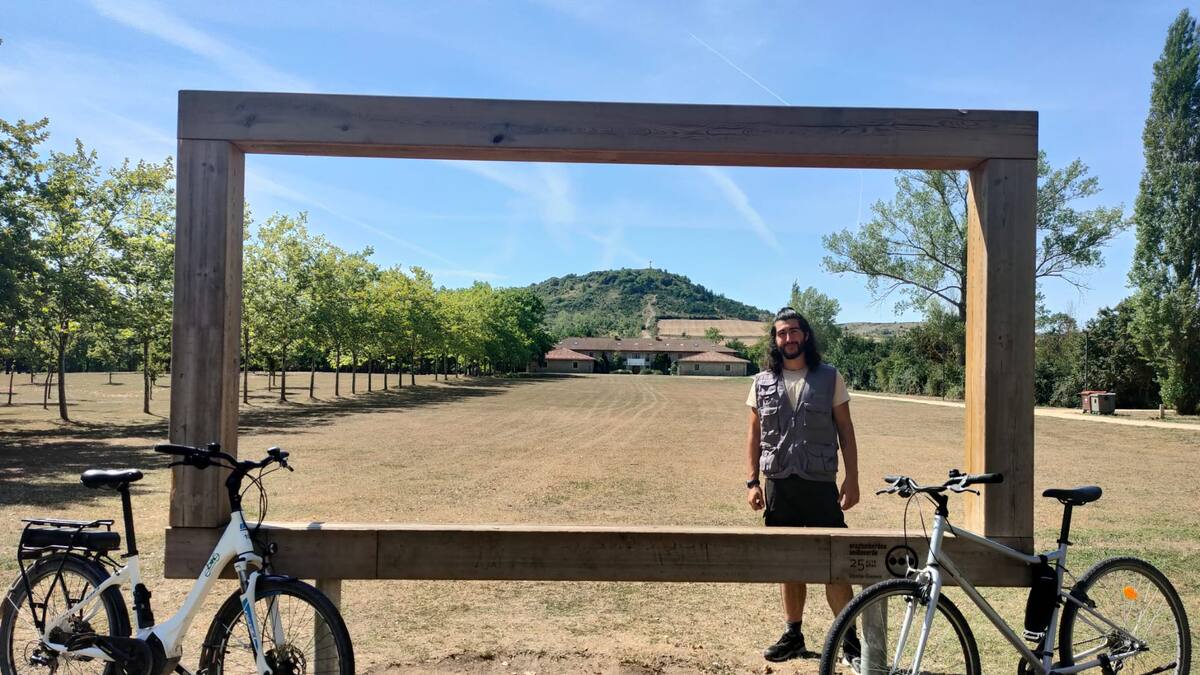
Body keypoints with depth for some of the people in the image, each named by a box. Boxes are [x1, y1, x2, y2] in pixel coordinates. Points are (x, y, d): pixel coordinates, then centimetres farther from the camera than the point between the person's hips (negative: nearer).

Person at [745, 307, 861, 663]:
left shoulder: (830, 377, 2)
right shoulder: (762, 383, 6)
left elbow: (845, 430, 3)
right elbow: (754, 435, 9)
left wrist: (852, 478, -3)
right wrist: (752, 482, 3)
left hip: (819, 483, -2)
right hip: (777, 485, 2)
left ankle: (849, 637, 9)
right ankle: (793, 635, 23)